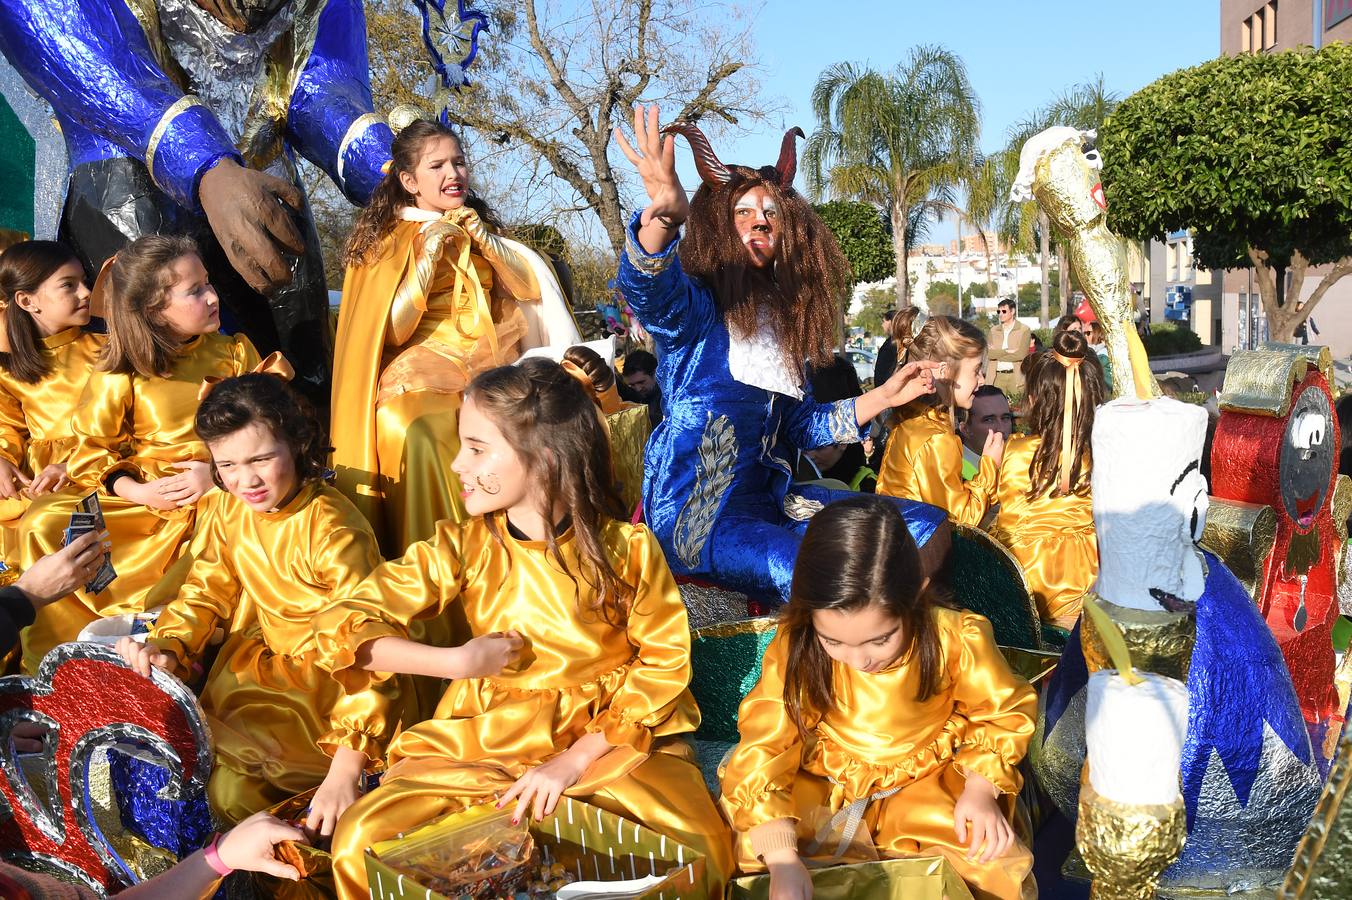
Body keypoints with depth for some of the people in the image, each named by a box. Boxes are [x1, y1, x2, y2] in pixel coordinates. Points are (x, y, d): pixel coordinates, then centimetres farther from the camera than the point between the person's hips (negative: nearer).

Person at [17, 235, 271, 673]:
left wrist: (218, 472, -14)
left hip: (221, 491, 0)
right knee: (44, 524, -20)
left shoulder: (235, 353, 6)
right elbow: (92, 450, 3)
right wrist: (134, 490, -15)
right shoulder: (119, 375, 1)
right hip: (143, 497, 0)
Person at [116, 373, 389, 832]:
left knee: (232, 793, -17)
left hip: (329, 679, -6)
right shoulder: (230, 511, -4)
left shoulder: (332, 531, -27)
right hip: (260, 657, 7)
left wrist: (346, 768, -35)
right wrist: (167, 646, -19)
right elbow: (206, 588, 5)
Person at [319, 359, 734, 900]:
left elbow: (665, 661, -6)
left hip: (611, 738, -1)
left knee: (701, 850, -25)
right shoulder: (463, 548, -6)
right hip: (483, 742, 2)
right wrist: (457, 662, -22)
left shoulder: (626, 548, -9)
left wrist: (577, 758, -14)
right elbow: (341, 626, -10)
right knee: (360, 841, -18)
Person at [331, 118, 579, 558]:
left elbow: (530, 288, 12)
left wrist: (484, 240, -1)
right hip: (422, 369, -4)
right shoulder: (388, 240, 7)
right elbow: (393, 330, -3)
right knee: (412, 428, -37)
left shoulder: (479, 226, 21)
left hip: (488, 361, 4)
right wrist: (429, 256, -10)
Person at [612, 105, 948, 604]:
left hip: (768, 501, 8)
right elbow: (647, 286, -33)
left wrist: (881, 397, 14)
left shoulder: (783, 318, 16)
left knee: (929, 527, 3)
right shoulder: (693, 307, -6)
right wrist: (663, 214, -54)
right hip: (696, 515, -8)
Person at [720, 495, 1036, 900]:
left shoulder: (956, 639, -24)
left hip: (927, 783, 0)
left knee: (989, 861, -20)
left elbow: (1006, 711, -4)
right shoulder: (794, 649, -24)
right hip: (822, 787, 1)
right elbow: (764, 748, -22)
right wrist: (783, 858, -32)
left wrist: (981, 789, -18)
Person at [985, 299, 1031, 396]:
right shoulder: (994, 330, 13)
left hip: (1016, 376, -2)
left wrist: (997, 354, -3)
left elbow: (1021, 354, -9)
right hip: (997, 376, 2)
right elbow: (988, 353, 0)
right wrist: (1007, 351, -9)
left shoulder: (1024, 330, 3)